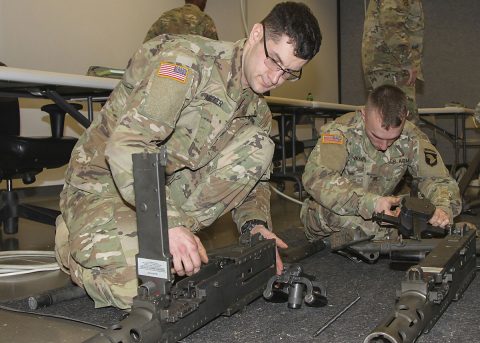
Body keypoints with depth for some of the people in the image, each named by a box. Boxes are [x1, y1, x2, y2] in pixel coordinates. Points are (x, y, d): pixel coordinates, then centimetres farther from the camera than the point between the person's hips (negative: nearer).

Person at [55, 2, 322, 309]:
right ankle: (74, 239, 6)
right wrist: (169, 223, -37)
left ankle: (173, 243, -9)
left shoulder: (256, 108, 4)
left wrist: (255, 225, -13)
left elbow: (254, 178, 9)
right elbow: (126, 146, -30)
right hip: (105, 185, -6)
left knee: (257, 145, -10)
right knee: (136, 287, -29)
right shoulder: (186, 59, -20)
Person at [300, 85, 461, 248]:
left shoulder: (412, 138, -12)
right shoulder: (342, 130, -25)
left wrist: (444, 207, -28)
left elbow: (438, 178, -5)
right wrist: (370, 203, -49)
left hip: (378, 216, 5)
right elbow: (316, 177, -39)